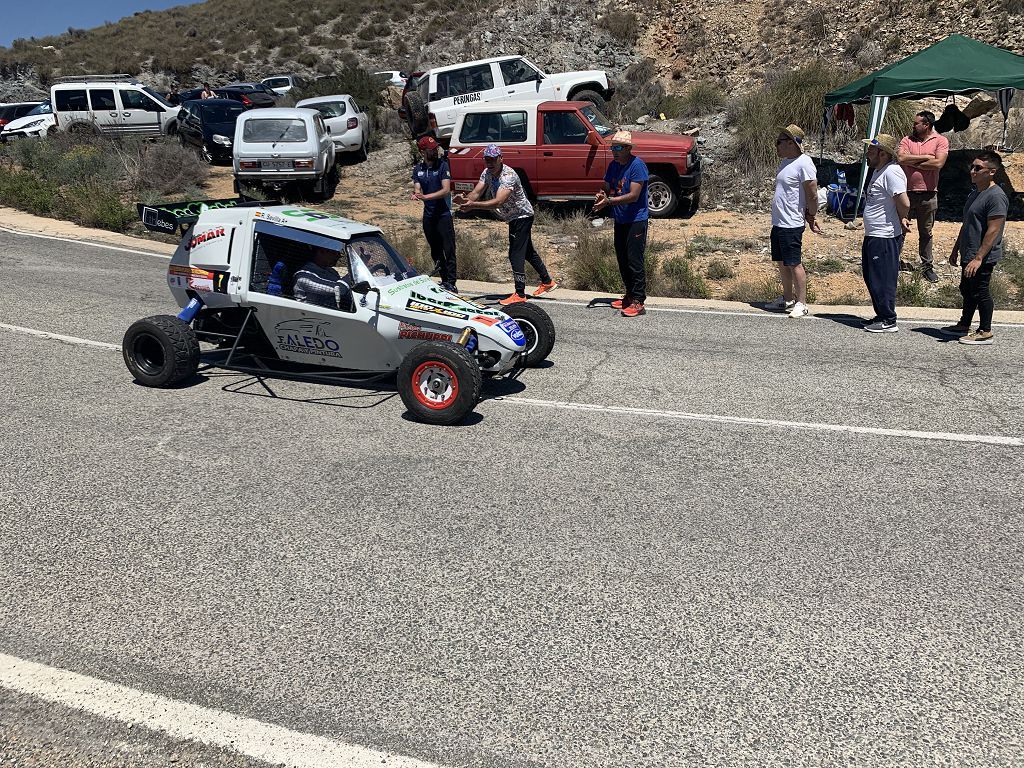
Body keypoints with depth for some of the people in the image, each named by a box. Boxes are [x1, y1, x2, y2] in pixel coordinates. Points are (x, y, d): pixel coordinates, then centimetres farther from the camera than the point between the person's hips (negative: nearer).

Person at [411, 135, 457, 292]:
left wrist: (426, 196, -26)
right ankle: (444, 281, 22)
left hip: (443, 214, -5)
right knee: (435, 251, 12)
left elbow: (446, 190, -15)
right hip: (428, 215, 5)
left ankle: (451, 283, -6)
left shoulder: (443, 165, -7)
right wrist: (416, 194, -24)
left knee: (449, 250, -8)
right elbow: (417, 189, 2)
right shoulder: (418, 169, 8)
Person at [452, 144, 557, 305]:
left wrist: (473, 205, -50)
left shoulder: (508, 176, -30)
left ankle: (520, 294, -5)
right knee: (527, 251, 19)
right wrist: (465, 199, -33)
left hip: (522, 216, -9)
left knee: (515, 254, -11)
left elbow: (498, 202, -41)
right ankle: (547, 281, 33)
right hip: (514, 218, 9)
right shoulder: (487, 173, -2)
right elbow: (476, 193, -10)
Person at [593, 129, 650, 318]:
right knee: (622, 260, 14)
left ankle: (638, 302, -6)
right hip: (620, 220, 8)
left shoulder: (637, 165, -15)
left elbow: (633, 196, -21)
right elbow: (606, 187, 12)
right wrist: (601, 194, -12)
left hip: (636, 220, -8)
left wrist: (609, 201, -26)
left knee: (634, 260, -9)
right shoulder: (613, 165, 9)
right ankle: (629, 295, 26)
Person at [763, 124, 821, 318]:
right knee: (782, 262, 15)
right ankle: (787, 299, 27)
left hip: (792, 224, -9)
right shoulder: (785, 162, 14)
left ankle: (801, 303, 4)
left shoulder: (804, 164, -16)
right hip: (778, 222, 10)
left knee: (794, 264, -4)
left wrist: (811, 217, -3)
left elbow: (812, 195, -16)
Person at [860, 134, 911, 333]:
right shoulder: (878, 171, 14)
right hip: (873, 235, 11)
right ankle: (881, 317, 28)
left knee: (883, 281, -3)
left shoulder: (892, 172, -19)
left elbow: (904, 204, -25)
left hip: (886, 238, -11)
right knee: (872, 278, 17)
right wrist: (901, 221, 9)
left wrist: (901, 220, -7)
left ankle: (888, 321, 6)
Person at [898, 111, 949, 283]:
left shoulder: (941, 141, -3)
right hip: (906, 192, 1)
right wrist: (925, 157, -13)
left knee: (926, 233, 11)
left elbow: (938, 163, -17)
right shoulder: (907, 140, 2)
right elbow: (901, 158, -14)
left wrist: (912, 162, -12)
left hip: (928, 195, -1)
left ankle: (927, 267, 21)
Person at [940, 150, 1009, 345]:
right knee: (967, 290, 18)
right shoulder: (975, 193, 12)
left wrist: (978, 258, -25)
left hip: (982, 257, -9)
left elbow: (993, 231, -23)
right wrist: (956, 249, 21)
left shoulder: (996, 196, -18)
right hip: (968, 254, 9)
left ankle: (985, 332, 11)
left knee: (980, 292, -1)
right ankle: (964, 326, 32)